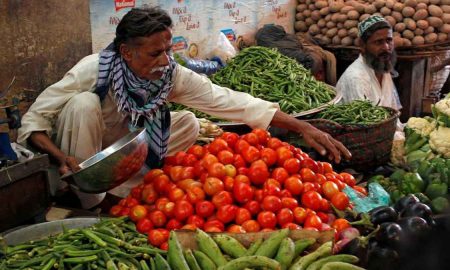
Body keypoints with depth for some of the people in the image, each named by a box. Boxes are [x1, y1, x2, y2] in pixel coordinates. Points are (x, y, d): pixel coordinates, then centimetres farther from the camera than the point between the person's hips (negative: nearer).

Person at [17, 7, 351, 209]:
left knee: (189, 122, -12)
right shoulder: (93, 71, -31)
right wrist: (62, 158, -43)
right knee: (84, 103, -32)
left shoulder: (173, 74, -21)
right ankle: (89, 201, -17)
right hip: (82, 155, -4)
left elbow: (228, 100, -27)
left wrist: (302, 126, -33)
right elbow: (33, 120, -24)